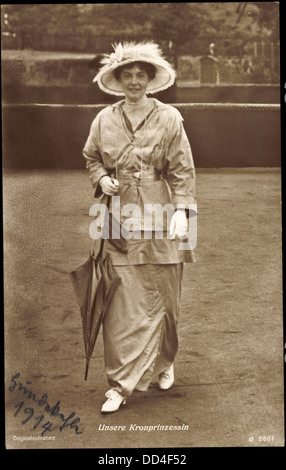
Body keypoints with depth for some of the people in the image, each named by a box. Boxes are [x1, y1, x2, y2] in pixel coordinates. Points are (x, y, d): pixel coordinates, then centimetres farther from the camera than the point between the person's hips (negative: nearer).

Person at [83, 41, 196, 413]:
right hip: (120, 222, 1)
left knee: (162, 298, 10)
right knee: (120, 305, -3)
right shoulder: (104, 120, 6)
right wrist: (102, 179, 0)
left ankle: (164, 362, 35)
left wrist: (182, 210, -13)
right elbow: (91, 158, 20)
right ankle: (120, 384, 4)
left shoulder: (169, 119, 0)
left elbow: (183, 170, -2)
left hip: (160, 221, -1)